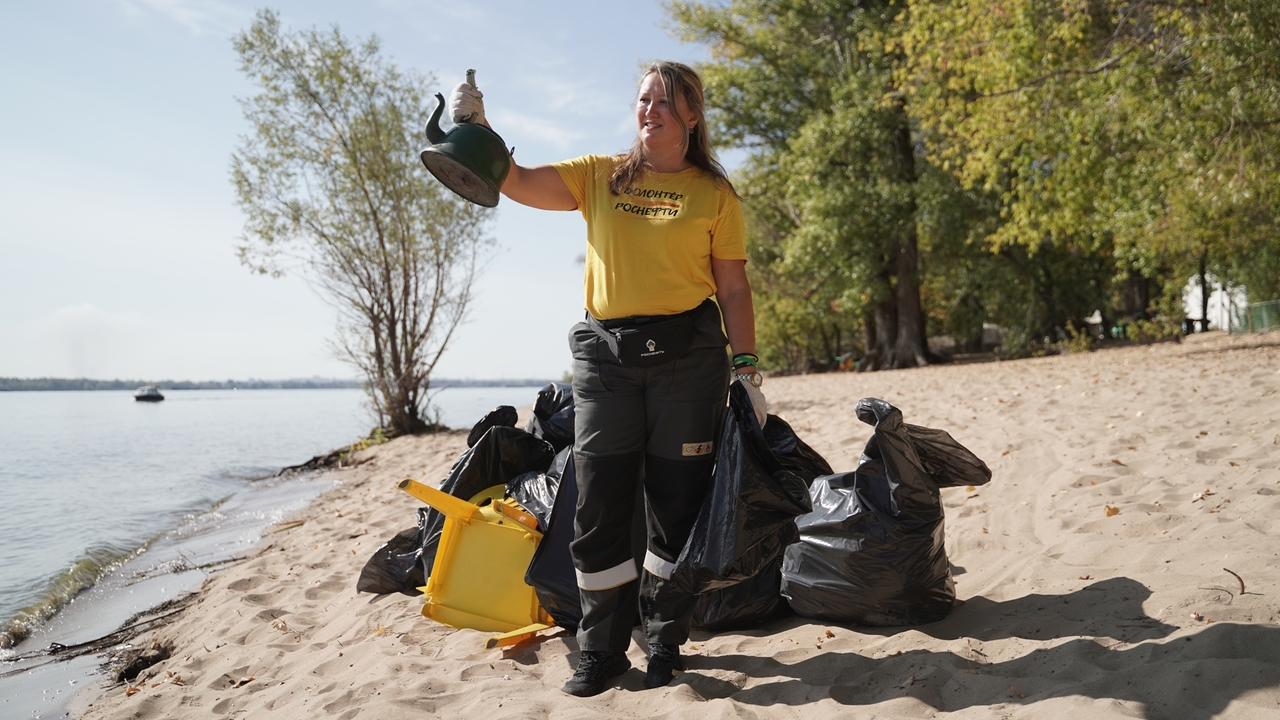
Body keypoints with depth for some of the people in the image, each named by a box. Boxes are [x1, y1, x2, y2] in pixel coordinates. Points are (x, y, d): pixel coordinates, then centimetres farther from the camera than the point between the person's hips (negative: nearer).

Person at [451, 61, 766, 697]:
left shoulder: (714, 192, 8)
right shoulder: (600, 175, 13)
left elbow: (734, 289, 5)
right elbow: (517, 183, 3)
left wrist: (747, 371, -2)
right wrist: (476, 129, -13)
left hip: (687, 355, -1)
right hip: (605, 356, 2)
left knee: (676, 506, 4)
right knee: (598, 507, 2)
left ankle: (665, 644, 22)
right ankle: (601, 650, 18)